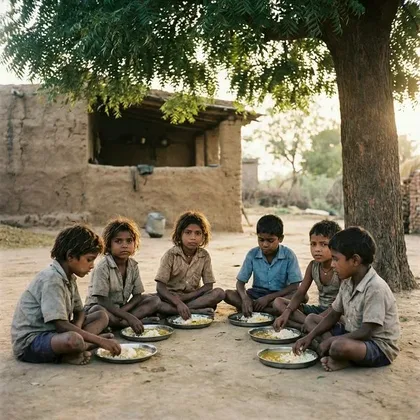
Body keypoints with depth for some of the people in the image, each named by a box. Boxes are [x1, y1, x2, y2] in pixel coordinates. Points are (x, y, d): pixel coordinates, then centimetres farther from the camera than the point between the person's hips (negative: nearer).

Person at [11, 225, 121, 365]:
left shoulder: (70, 278, 7)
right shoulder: (52, 280, -22)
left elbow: (79, 311, 14)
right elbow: (60, 325, -28)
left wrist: (76, 330, -11)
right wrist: (99, 340, -26)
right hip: (29, 343, -10)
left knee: (102, 316, 5)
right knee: (73, 340, -40)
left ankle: (69, 351, -12)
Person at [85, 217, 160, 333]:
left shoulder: (133, 265, -2)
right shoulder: (103, 267, -20)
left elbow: (137, 295, 0)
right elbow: (103, 302, -25)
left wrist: (122, 311, -20)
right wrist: (129, 317, -33)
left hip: (122, 308, 7)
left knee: (155, 300, -10)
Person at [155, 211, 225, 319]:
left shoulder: (204, 256, -3)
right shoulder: (170, 255, -12)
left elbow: (208, 285, -4)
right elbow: (160, 287, -18)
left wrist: (186, 297, -17)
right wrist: (178, 303, -34)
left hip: (193, 296, 3)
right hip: (171, 298, -3)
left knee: (219, 293, -23)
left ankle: (173, 311, -26)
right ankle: (198, 311, -28)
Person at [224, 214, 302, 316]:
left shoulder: (289, 255, -11)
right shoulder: (252, 254, -6)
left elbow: (294, 286, -13)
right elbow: (240, 282, -5)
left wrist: (268, 298, -22)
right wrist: (245, 298, -28)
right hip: (256, 295, 2)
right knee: (228, 294, -21)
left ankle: (253, 307, -27)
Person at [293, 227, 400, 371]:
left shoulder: (375, 288, -26)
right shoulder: (347, 282, 1)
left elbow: (366, 332, -26)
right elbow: (334, 315, 8)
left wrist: (331, 340, -20)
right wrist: (310, 336, -3)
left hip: (379, 347, -9)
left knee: (340, 346, -39)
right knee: (311, 319, 8)